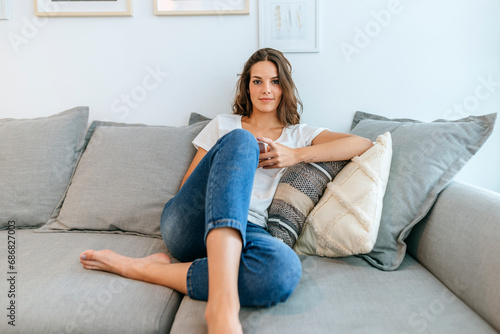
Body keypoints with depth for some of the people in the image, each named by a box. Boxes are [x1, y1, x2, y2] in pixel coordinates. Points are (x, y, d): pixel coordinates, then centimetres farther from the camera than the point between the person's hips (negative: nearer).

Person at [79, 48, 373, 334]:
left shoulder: (299, 135, 22)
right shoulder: (224, 124, 23)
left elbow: (364, 144, 8)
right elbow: (187, 185, 18)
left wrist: (296, 155, -1)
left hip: (244, 231, 0)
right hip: (188, 224, 1)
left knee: (286, 270, -38)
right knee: (240, 140, -29)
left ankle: (143, 269, -26)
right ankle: (223, 301, -44)